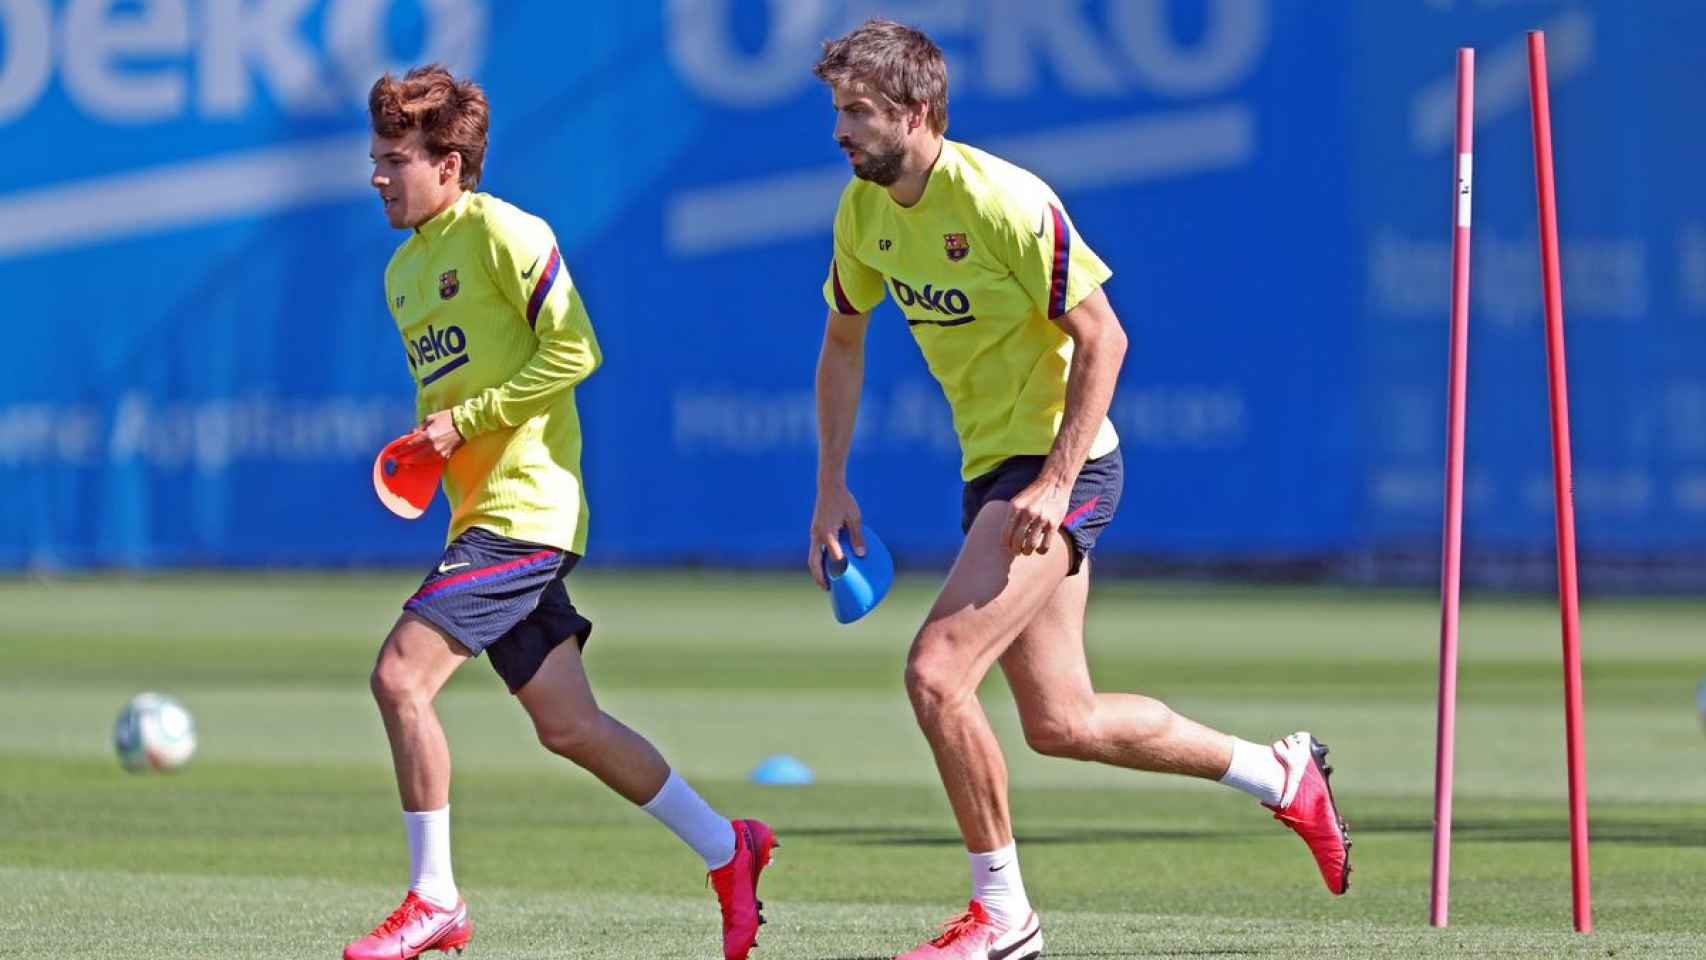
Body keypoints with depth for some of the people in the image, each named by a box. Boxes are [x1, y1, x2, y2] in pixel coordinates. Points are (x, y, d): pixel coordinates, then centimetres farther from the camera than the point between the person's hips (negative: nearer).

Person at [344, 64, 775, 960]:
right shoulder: (403, 271, 17)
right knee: (569, 726, 9)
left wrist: (466, 421, -17)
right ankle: (726, 848, 21)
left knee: (399, 674, -16)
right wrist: (425, 447, 7)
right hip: (481, 511, 9)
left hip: (523, 506, -9)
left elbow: (572, 350, -16)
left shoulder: (499, 232, -10)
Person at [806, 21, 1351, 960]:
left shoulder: (1003, 203, -21)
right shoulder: (864, 212, 3)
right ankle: (1280, 773, 30)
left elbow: (1102, 339, -18)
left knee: (936, 672, -20)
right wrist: (832, 487, 10)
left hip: (1062, 466, -8)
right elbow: (843, 344, 17)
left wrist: (1054, 484, -24)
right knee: (1062, 723, 11)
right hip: (989, 466, 9)